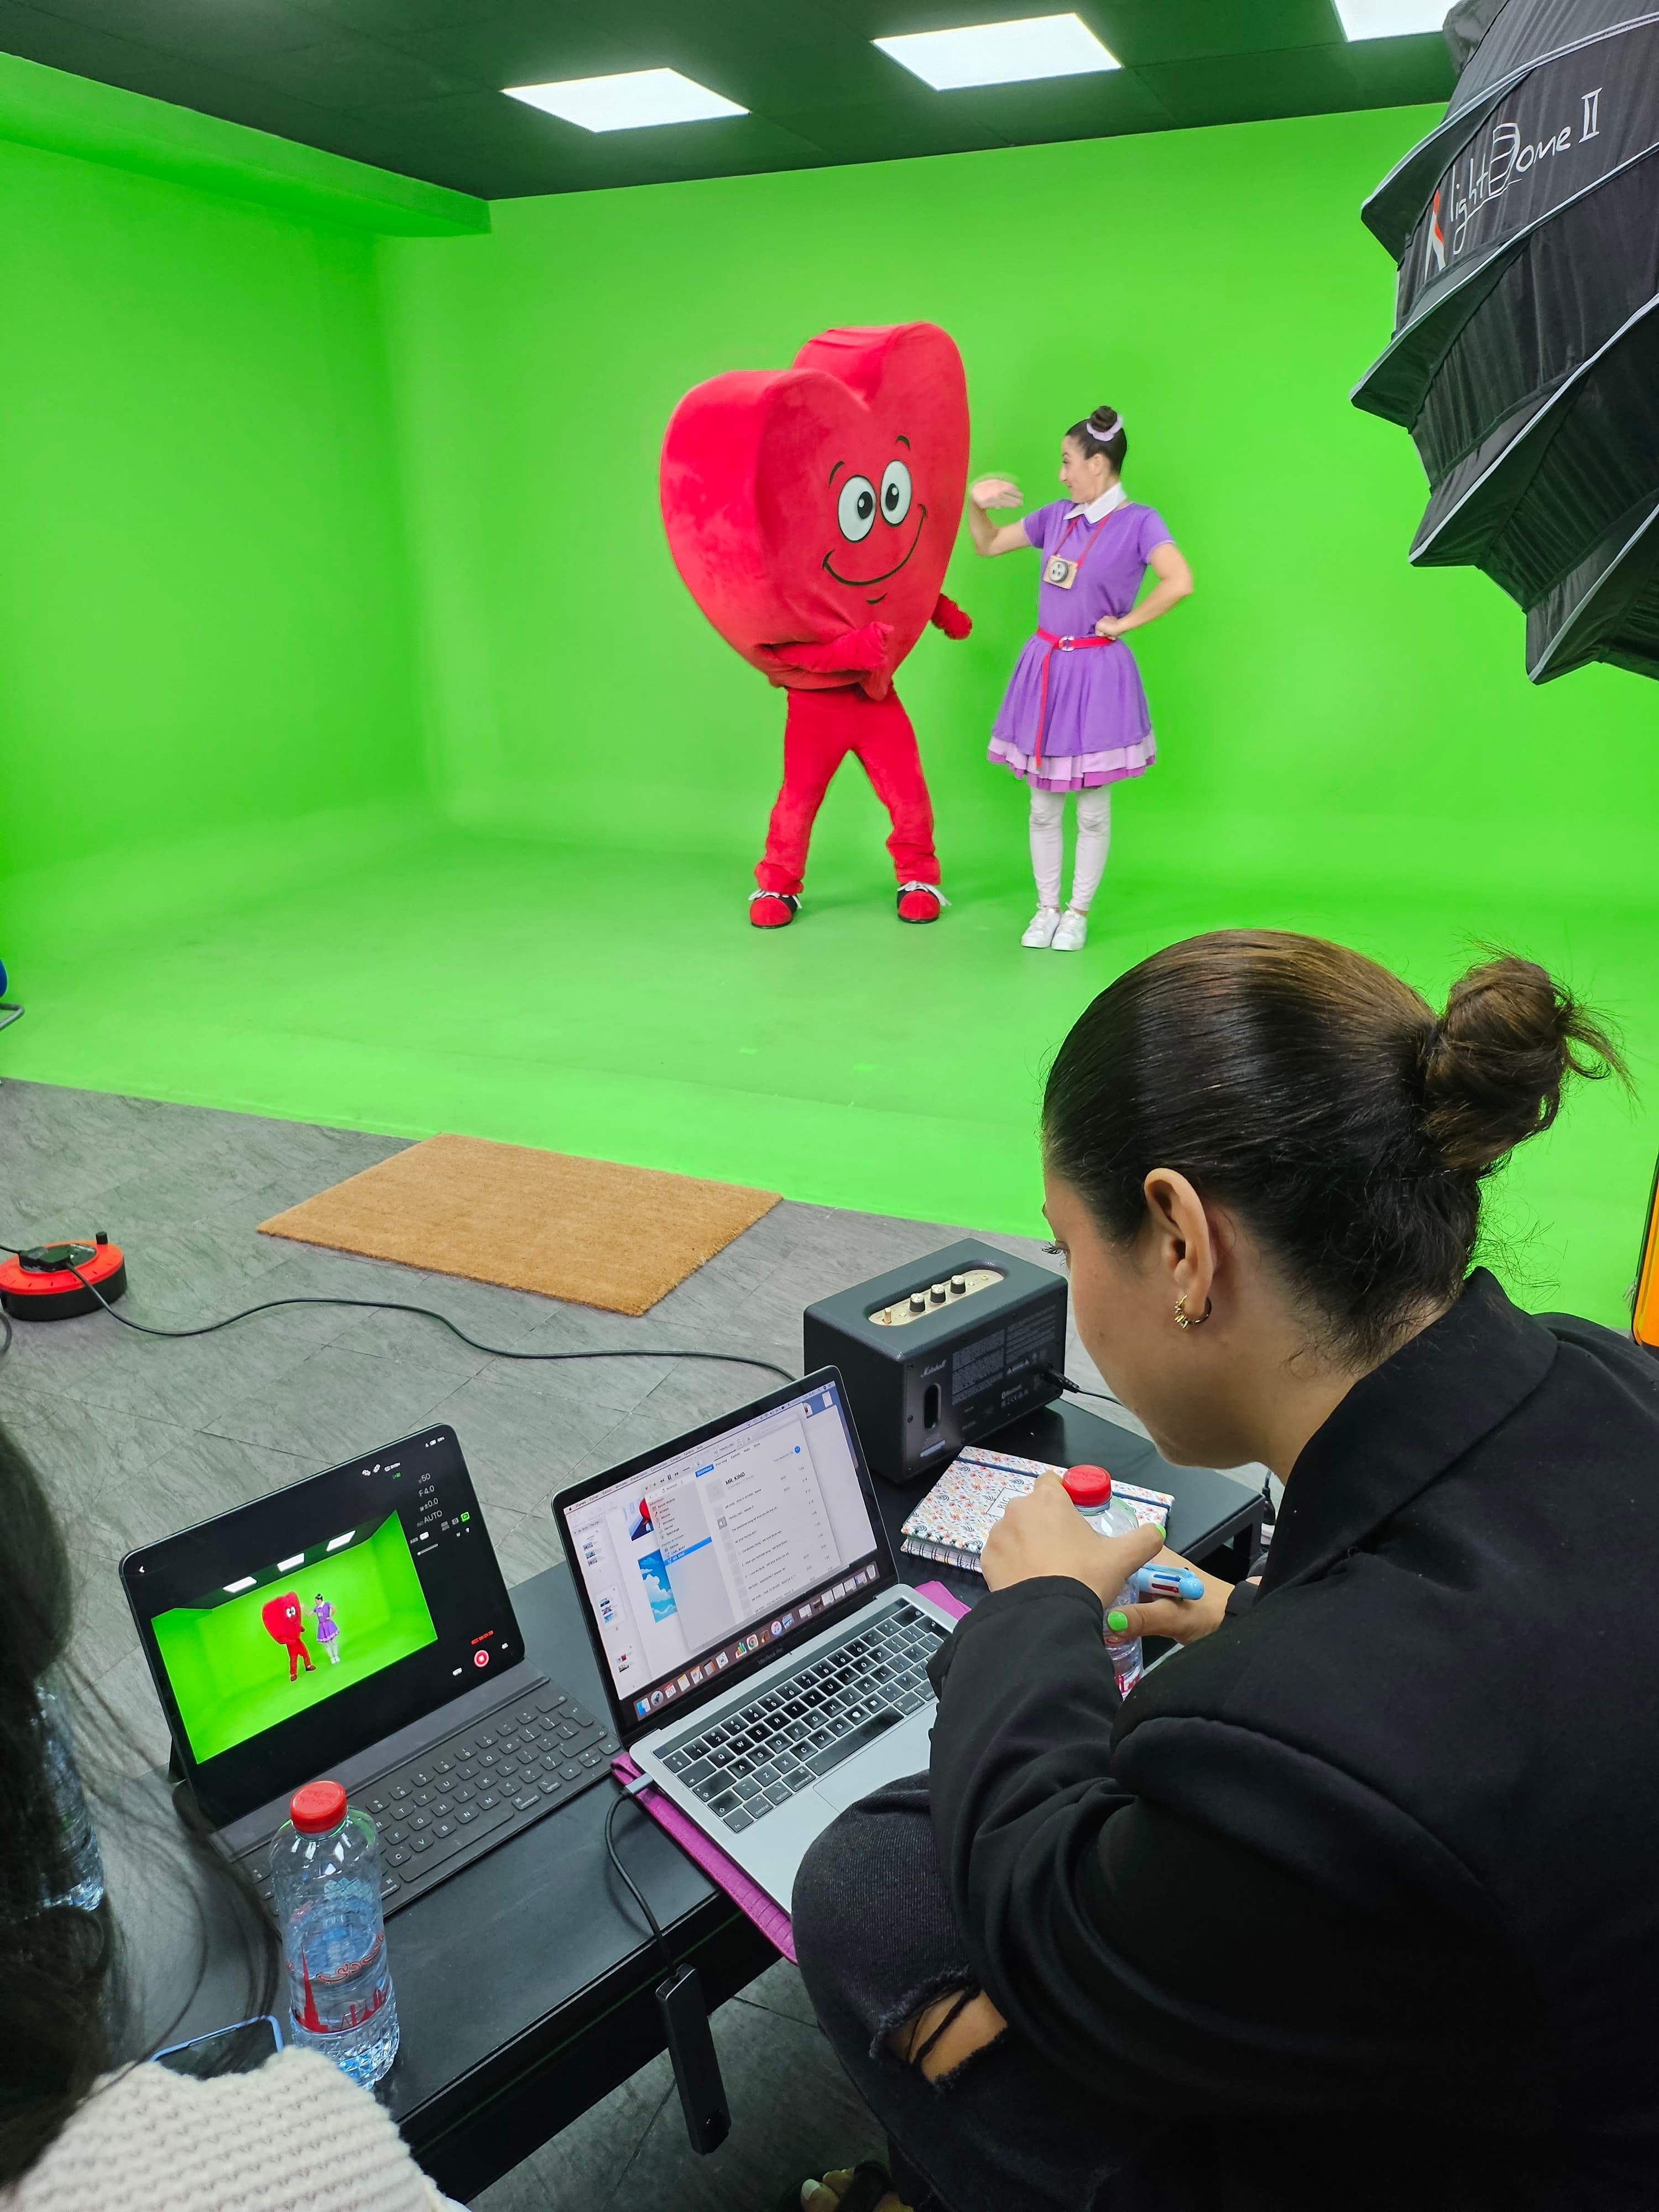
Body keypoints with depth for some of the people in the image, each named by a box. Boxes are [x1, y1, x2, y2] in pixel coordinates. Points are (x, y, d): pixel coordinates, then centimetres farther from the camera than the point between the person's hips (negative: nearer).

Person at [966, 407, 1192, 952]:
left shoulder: (1139, 522, -9)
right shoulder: (1057, 516, 7)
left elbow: (1179, 582, -25)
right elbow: (988, 544, 17)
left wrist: (1124, 623, -16)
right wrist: (975, 503, -1)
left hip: (1096, 674, -5)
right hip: (1044, 669, 5)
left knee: (1093, 809, 6)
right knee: (1043, 806, 10)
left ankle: (1079, 912, 20)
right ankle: (1046, 907, 23)